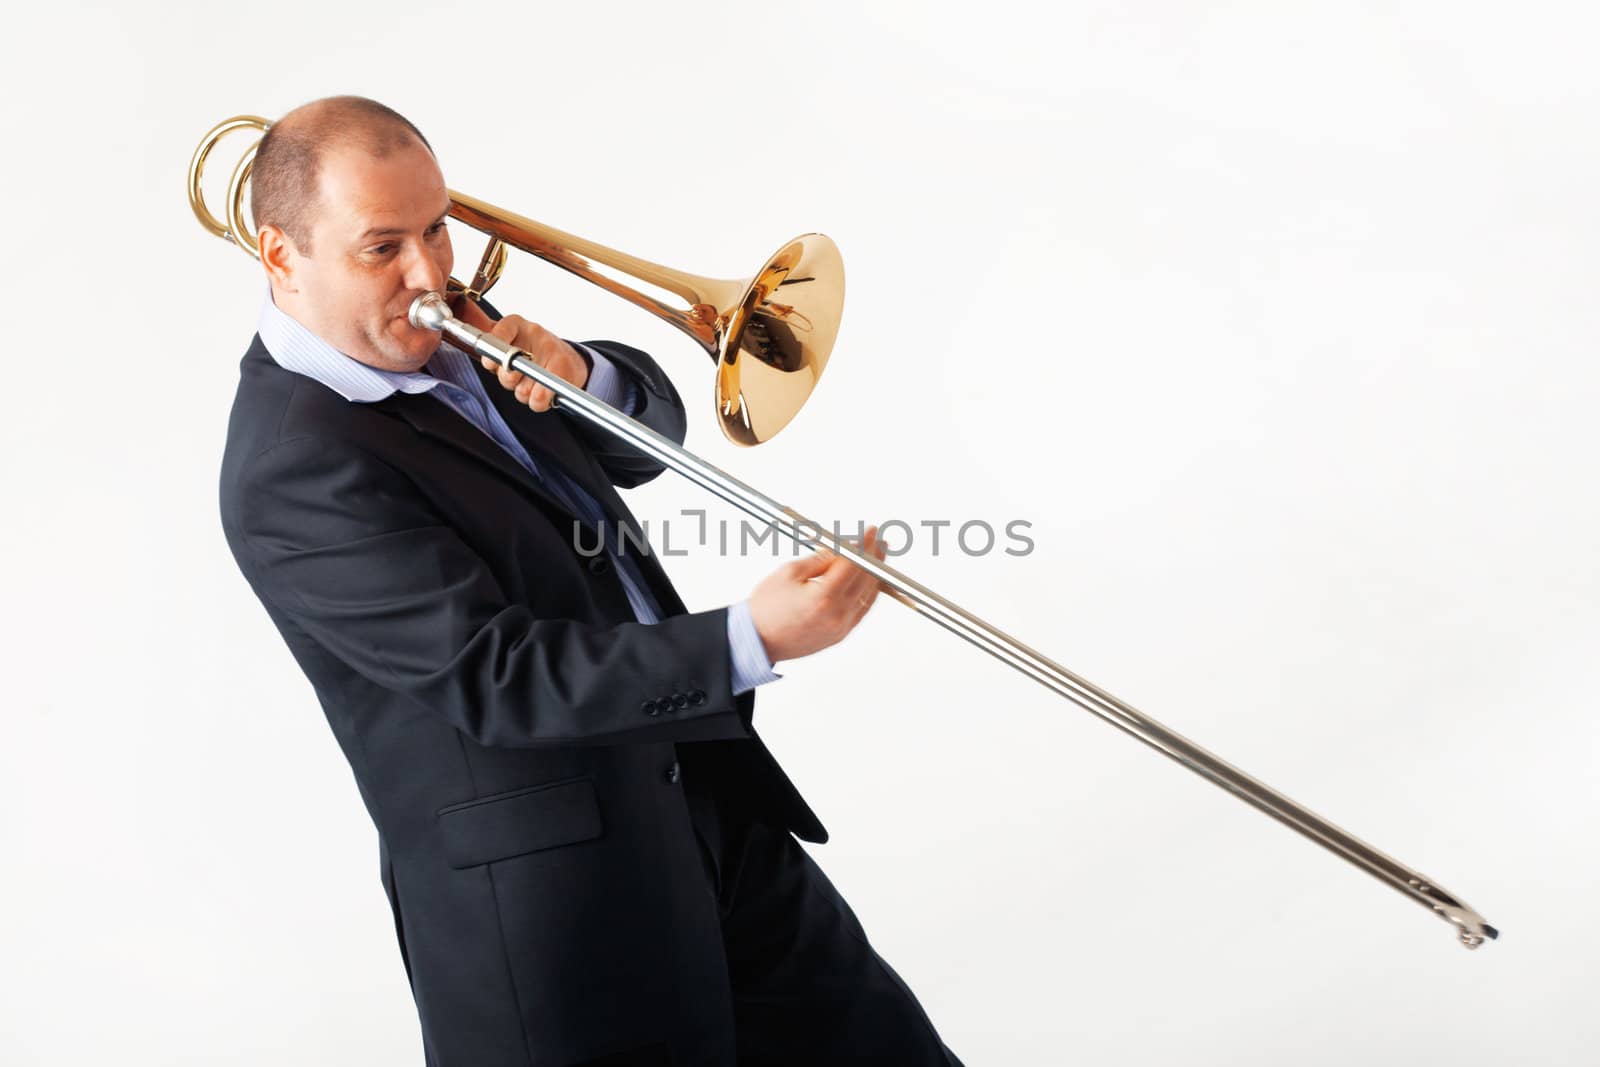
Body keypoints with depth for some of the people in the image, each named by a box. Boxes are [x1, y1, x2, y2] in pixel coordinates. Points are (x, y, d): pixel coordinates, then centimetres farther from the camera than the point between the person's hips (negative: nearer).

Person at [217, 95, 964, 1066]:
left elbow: (648, 437, 12)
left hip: (699, 798, 8)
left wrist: (581, 376, -11)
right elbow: (493, 681, -25)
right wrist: (752, 642, -31)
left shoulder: (439, 327, 5)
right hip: (546, 899, -8)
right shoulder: (294, 472, -20)